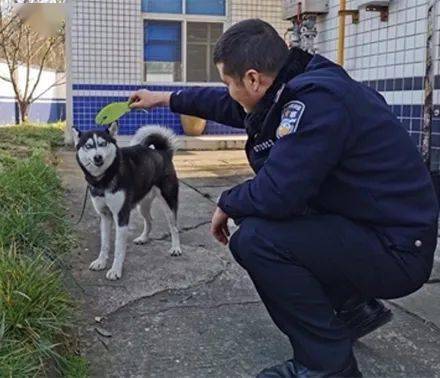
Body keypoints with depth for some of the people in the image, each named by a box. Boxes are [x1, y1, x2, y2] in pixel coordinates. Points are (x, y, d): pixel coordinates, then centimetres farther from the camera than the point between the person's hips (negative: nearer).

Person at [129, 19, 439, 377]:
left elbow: (275, 193, -28)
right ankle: (353, 307, 23)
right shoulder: (298, 87, 3)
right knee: (252, 212, 16)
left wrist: (227, 204, -7)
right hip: (361, 223, 10)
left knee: (255, 238, -22)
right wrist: (168, 98, 29)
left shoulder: (317, 100, -26)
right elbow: (230, 105, 19)